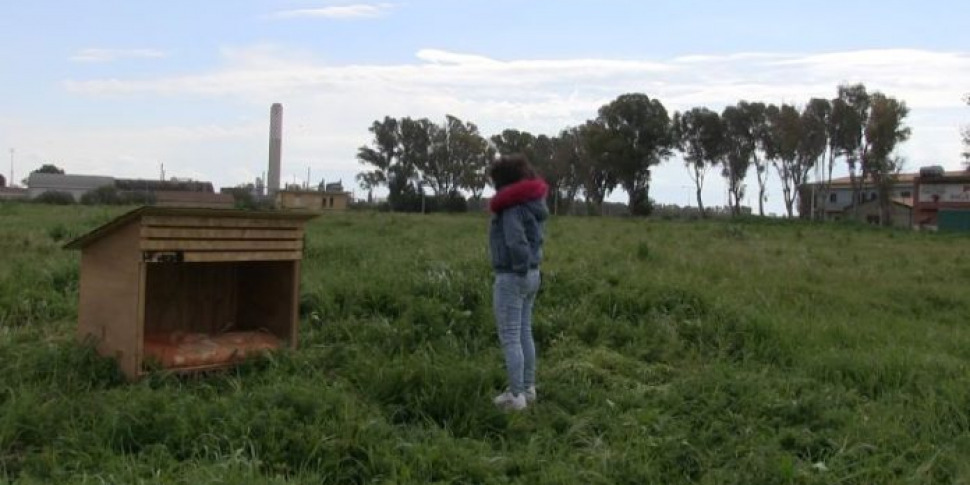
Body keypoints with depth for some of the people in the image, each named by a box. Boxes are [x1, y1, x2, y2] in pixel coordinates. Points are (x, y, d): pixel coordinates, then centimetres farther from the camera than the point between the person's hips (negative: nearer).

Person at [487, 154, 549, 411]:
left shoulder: (512, 205, -18)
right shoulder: (533, 201, 10)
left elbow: (516, 242, -28)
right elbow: (533, 238, 10)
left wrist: (521, 268, -14)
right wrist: (529, 266, 2)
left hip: (511, 277, -9)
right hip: (532, 274, 9)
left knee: (509, 338, -2)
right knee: (524, 334, 16)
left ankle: (516, 395, 3)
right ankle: (528, 387, 25)